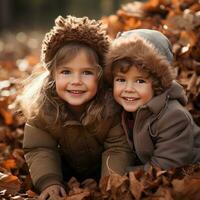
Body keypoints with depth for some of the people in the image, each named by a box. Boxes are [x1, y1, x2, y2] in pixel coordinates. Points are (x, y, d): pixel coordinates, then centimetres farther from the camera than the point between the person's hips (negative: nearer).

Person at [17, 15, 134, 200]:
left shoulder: (111, 105, -33)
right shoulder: (41, 106, -27)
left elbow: (118, 149, -26)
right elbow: (39, 149, -21)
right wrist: (49, 182, -35)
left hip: (104, 171, -1)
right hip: (67, 168, 2)